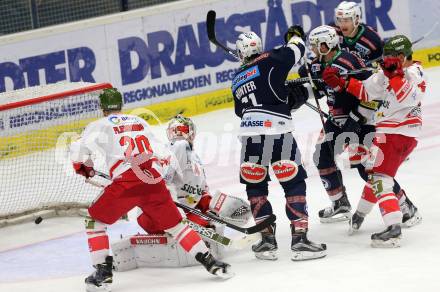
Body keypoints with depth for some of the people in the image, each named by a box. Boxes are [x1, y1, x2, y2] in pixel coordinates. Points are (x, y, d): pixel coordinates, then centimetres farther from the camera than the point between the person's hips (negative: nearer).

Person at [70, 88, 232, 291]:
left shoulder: (100, 126, 14)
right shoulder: (140, 122, 27)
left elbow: (78, 151, 7)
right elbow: (160, 152, 27)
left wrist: (84, 168, 28)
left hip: (125, 183, -4)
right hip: (154, 180, 4)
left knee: (95, 221, 14)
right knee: (174, 224, 18)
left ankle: (103, 273, 4)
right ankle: (209, 261, 8)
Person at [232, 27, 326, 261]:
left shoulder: (237, 81, 20)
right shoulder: (269, 60, 3)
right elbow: (295, 51, 9)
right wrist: (296, 35, 34)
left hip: (249, 134, 4)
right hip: (278, 133, -4)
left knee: (255, 187, 18)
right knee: (294, 185, 2)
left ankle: (267, 239, 14)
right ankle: (299, 240, -5)